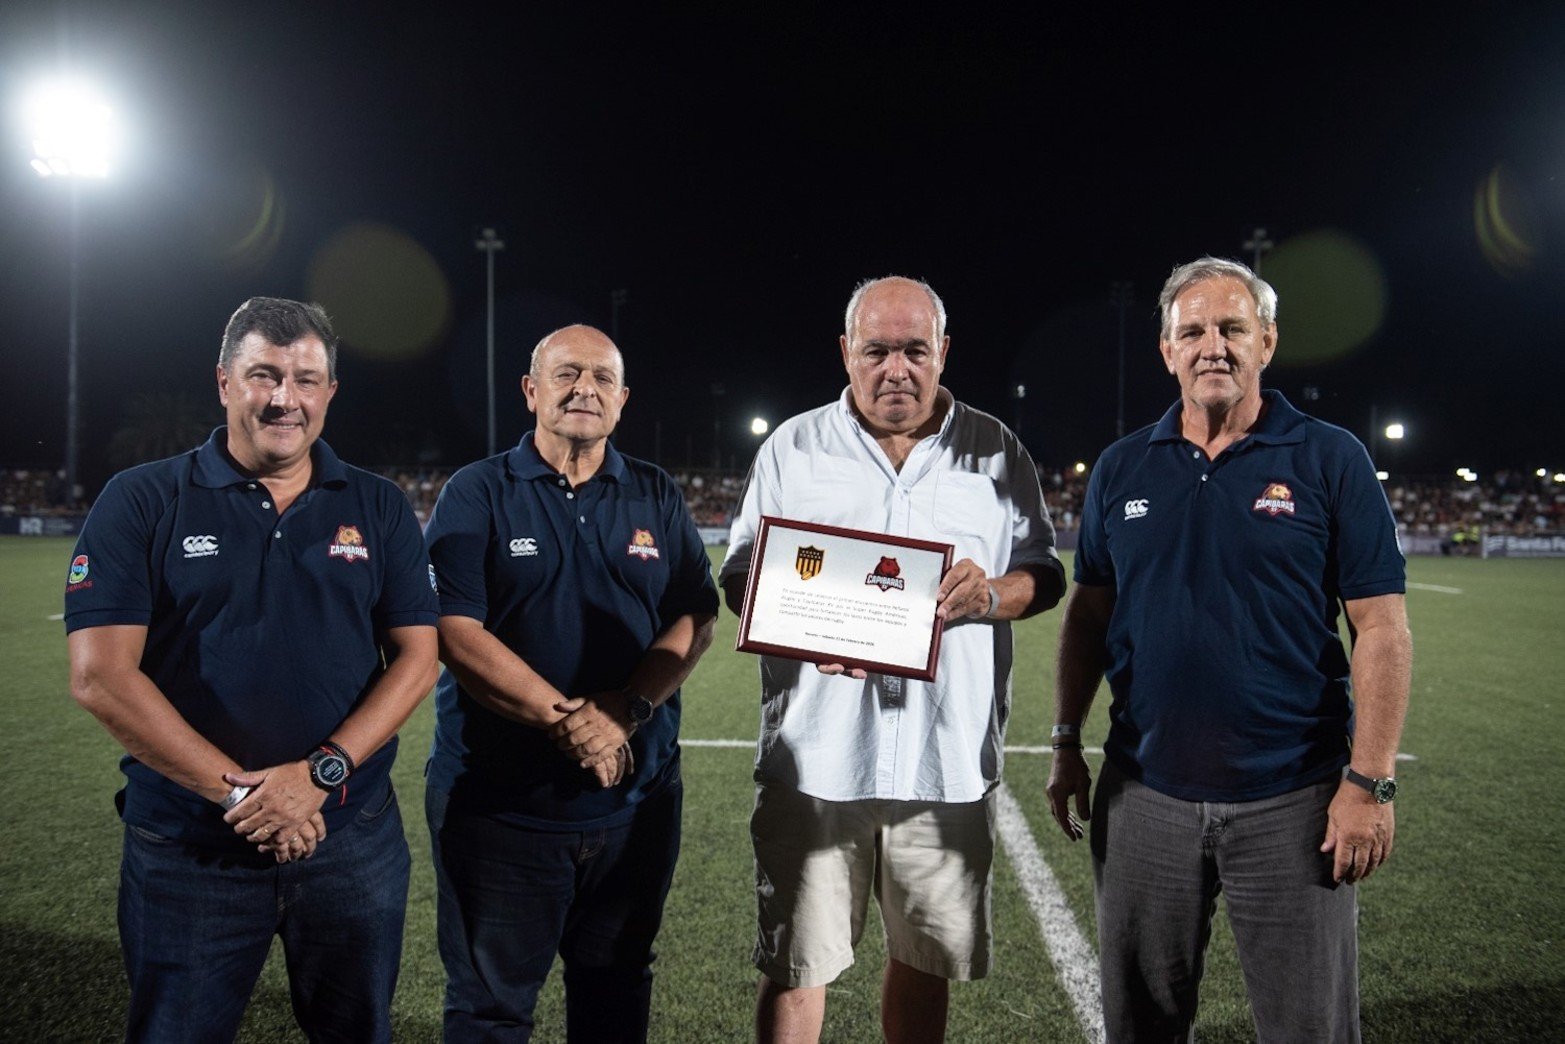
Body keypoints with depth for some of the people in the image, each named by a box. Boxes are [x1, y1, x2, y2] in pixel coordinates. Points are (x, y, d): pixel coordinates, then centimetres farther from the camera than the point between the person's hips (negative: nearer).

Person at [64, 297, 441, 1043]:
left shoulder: (379, 509, 3)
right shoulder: (141, 503, -4)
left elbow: (416, 657, -1)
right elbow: (101, 676, -11)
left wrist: (321, 772, -16)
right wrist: (239, 790, -17)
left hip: (355, 840, 2)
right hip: (187, 847, -2)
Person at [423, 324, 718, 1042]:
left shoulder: (657, 499, 7)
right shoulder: (476, 494, -2)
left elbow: (697, 620, 0)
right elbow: (454, 631, -12)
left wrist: (626, 710, -17)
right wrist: (566, 719, -21)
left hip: (636, 795, 3)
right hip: (498, 799, -3)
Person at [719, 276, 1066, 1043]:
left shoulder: (995, 452, 7)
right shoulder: (792, 447, 6)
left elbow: (1043, 573, 10)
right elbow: (740, 578, 6)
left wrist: (993, 594, -13)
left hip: (948, 760, 1)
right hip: (816, 757, -1)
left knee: (925, 962, 15)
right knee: (795, 967, 4)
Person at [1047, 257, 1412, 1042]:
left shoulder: (1329, 460, -4)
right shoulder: (1122, 469, 6)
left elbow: (1381, 628, -6)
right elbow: (1089, 612, 11)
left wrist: (1370, 781, -11)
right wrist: (1066, 746, 8)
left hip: (1292, 799, -3)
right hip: (1144, 792, 3)